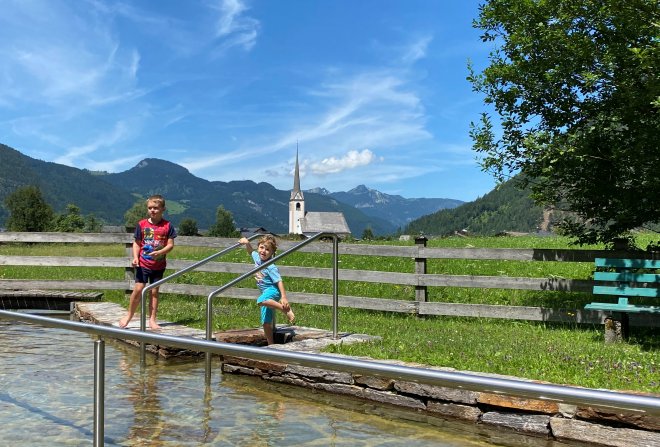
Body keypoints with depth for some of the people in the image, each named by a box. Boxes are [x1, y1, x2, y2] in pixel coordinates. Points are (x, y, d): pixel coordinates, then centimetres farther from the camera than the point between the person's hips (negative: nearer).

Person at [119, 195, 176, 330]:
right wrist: (135, 257, -10)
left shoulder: (167, 226, -2)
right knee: (138, 289, -1)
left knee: (154, 291, 7)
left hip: (159, 265, 0)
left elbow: (170, 244, -3)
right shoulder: (142, 224, 0)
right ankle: (129, 316, 18)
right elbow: (136, 243, 4)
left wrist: (159, 252, -20)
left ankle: (152, 320, 15)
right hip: (143, 264, 0)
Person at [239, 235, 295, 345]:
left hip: (273, 290, -8)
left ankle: (287, 309, -33)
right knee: (266, 323, 8)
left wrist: (284, 297, -32)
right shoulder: (257, 257, 2)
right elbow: (251, 252, 24)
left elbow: (279, 281, -23)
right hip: (265, 293, 8)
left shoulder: (271, 267, -19)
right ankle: (271, 345, 18)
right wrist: (247, 243, 5)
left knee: (261, 301, -41)